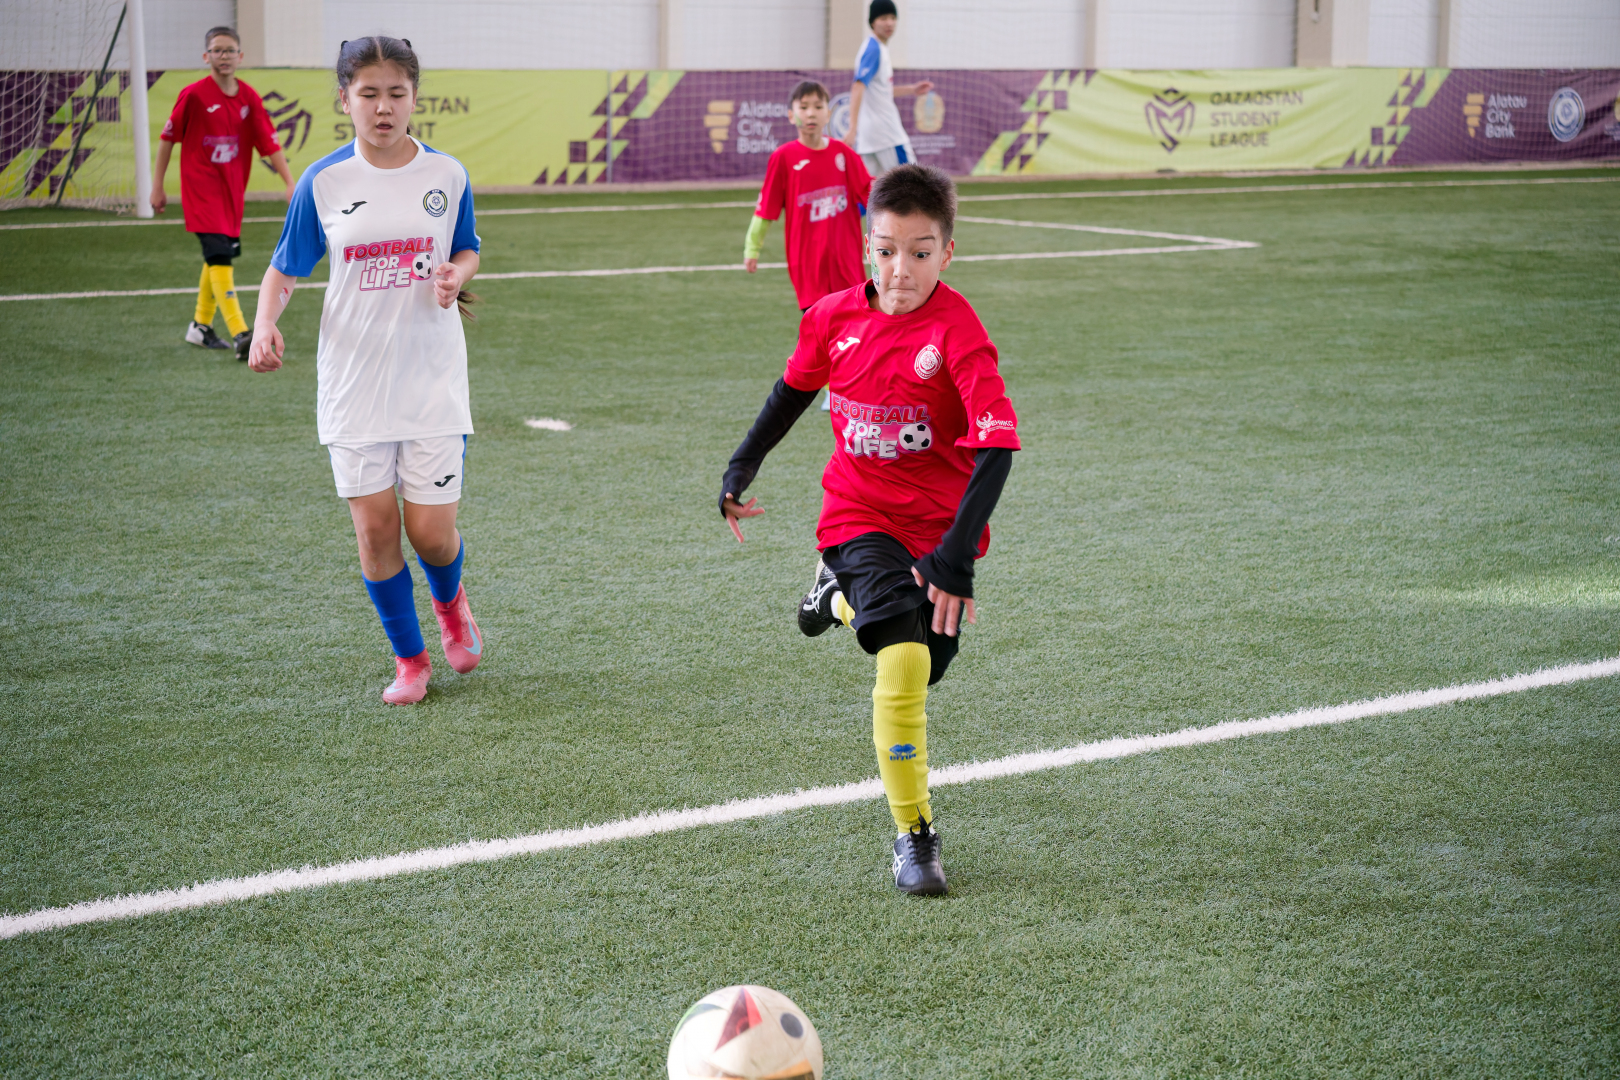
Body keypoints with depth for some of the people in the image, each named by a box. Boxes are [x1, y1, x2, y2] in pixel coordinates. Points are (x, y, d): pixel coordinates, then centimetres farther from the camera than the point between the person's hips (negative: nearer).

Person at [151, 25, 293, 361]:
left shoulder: (249, 98, 1)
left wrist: (290, 184, -9)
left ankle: (200, 326, 33)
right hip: (201, 189, -6)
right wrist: (157, 186, -1)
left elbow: (270, 143, -1)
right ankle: (241, 335, -23)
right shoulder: (194, 95, -11)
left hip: (232, 189, 6)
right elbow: (168, 138, -3)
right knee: (220, 257, -15)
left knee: (217, 256, 16)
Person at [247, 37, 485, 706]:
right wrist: (265, 324, -15)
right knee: (374, 528, 0)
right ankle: (409, 659, 18)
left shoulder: (446, 174, 0)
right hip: (353, 380, 0)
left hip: (433, 376, 0)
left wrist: (455, 275, -9)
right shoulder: (321, 183, -3)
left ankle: (450, 600, 34)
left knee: (431, 530, -2)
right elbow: (284, 269, 4)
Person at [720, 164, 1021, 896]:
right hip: (857, 514, 0)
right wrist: (742, 469, 18)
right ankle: (913, 836, -8)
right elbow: (796, 385, 15)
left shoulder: (956, 330, -20)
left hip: (937, 526, 0)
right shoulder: (835, 317, -7)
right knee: (902, 663, -20)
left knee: (921, 666, 15)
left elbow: (996, 445, -26)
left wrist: (957, 554, -33)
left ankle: (846, 594, 47)